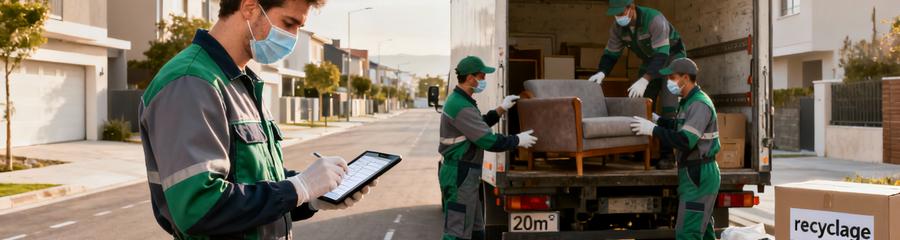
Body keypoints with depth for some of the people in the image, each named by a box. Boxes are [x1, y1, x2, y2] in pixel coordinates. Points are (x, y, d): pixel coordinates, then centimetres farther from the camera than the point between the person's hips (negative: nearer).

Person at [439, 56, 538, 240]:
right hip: (461, 175, -11)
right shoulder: (461, 107, -22)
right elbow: (489, 141, -22)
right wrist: (517, 140, -8)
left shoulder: (458, 100, 12)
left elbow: (479, 126, 26)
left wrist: (501, 109, 17)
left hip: (467, 175, 11)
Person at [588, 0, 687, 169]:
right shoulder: (618, 28, -14)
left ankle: (667, 155, -14)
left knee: (668, 107, -16)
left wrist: (644, 80, -51)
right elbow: (611, 53, -4)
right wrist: (601, 73, -24)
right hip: (650, 60, 6)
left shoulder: (654, 19, -34)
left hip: (671, 57, -6)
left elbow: (662, 54, -40)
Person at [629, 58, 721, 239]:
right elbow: (682, 131, 24)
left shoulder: (699, 104, -17)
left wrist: (653, 130, -20)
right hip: (697, 175, 10)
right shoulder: (688, 102, 15)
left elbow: (685, 141, -27)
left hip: (698, 176, -10)